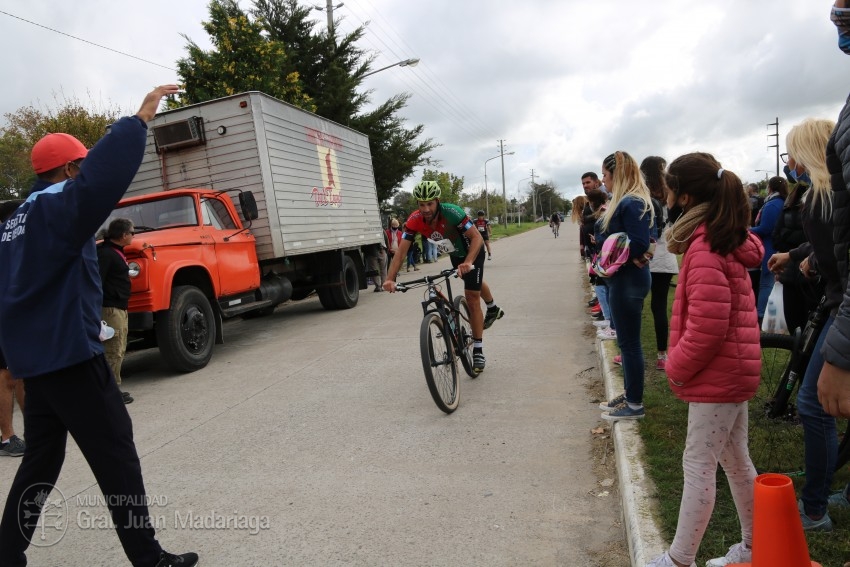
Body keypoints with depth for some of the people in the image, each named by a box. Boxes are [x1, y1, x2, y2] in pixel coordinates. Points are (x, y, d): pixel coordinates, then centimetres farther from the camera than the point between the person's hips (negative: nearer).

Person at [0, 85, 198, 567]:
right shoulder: (59, 206, -14)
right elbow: (102, 177, -34)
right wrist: (141, 119, -32)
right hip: (69, 355, -9)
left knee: (41, 460, 19)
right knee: (117, 459, -2)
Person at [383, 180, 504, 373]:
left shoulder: (452, 212, -39)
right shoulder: (414, 220, -27)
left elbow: (477, 238, -41)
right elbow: (401, 251, -30)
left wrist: (468, 262, -58)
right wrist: (390, 279, -43)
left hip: (472, 251, -6)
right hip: (455, 254, 6)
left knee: (472, 298, -12)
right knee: (474, 284, 30)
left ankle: (478, 351, -3)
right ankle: (493, 309, 62)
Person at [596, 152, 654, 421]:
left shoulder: (631, 204, -18)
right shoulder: (623, 202, 15)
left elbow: (637, 245, -24)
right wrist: (605, 221, -4)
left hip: (629, 280, -10)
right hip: (623, 279, 10)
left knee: (629, 343, -1)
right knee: (626, 341, 17)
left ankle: (635, 405, 11)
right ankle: (629, 394, 29)